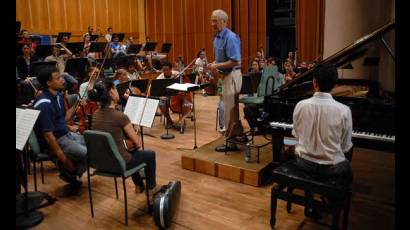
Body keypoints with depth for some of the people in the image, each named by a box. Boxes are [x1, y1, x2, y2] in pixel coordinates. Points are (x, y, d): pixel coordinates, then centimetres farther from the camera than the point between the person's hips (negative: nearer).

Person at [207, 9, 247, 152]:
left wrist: (217, 66, -19)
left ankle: (232, 142, 8)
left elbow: (235, 61, -22)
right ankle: (238, 135, 29)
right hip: (226, 75, 9)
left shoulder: (231, 38, -18)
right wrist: (214, 65, 0)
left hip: (232, 75, -9)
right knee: (232, 108, 16)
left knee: (229, 110, -3)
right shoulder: (217, 38, 11)